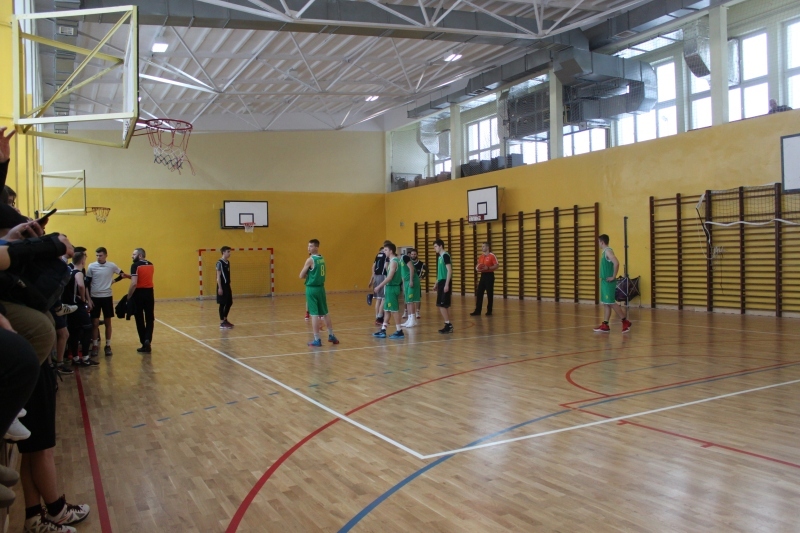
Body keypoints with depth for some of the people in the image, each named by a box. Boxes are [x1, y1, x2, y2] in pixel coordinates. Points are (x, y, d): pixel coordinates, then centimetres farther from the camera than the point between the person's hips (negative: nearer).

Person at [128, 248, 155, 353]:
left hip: (139, 294, -5)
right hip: (149, 294, 5)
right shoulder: (151, 265, 9)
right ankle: (147, 340, -8)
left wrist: (128, 297, -11)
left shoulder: (135, 266, -12)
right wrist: (128, 276, 15)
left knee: (140, 320, 6)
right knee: (150, 319, 12)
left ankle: (145, 344, 10)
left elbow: (134, 283, -19)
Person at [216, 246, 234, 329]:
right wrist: (220, 287, -18)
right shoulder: (220, 263, -13)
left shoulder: (228, 262, 12)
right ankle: (222, 323, 2)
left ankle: (225, 320, 27)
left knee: (229, 303, 13)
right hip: (222, 286, -9)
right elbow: (218, 276, -15)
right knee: (222, 304, -3)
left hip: (227, 285, 9)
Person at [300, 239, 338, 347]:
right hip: (321, 287, 8)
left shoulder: (310, 260, -13)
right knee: (325, 313, 15)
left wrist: (307, 275, 7)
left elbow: (301, 276, -11)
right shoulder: (322, 259, 10)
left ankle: (317, 340, -3)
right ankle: (331, 336, 23)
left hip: (312, 289, -8)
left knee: (314, 314, -5)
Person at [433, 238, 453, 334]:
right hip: (441, 283, 9)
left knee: (441, 305, -9)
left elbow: (449, 271, -18)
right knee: (445, 305, 9)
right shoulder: (440, 256, 15)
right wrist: (437, 283, 23)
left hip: (445, 283, -9)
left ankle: (448, 324, -5)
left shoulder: (445, 255, -12)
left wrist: (447, 284, -22)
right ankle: (448, 325, 12)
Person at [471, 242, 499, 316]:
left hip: (489, 275, -7)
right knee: (479, 293, 4)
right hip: (483, 275, 7)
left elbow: (496, 265, -13)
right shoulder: (481, 256, 13)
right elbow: (478, 266, 21)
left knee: (489, 294, 0)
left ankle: (489, 311, 9)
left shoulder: (492, 256, -9)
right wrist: (478, 268, -2)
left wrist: (488, 268, -23)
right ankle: (477, 311, 8)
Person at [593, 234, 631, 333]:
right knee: (605, 303, 9)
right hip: (604, 281, 10)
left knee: (611, 303, -6)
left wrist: (613, 277, -23)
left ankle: (625, 321, 2)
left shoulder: (608, 251, -15)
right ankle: (605, 325, 11)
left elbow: (616, 263, -28)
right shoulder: (604, 251, 14)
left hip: (609, 282, -10)